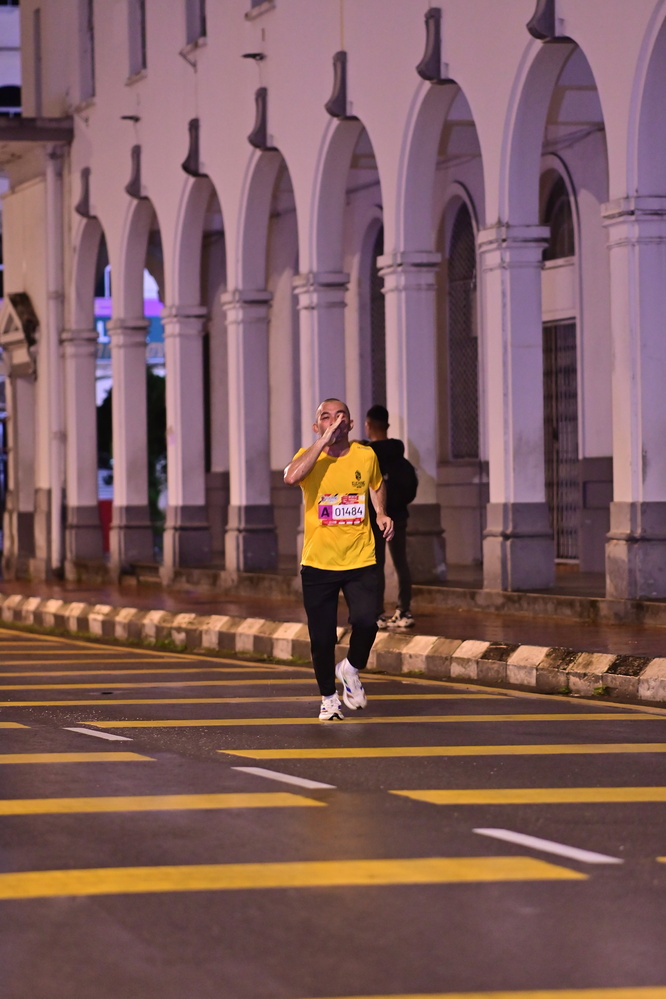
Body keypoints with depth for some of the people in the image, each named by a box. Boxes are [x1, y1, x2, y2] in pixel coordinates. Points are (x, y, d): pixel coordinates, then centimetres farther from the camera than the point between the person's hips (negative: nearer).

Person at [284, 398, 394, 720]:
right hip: (318, 563, -1)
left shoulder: (366, 456, 3)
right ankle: (328, 698, 25)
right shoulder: (309, 457, -4)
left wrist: (381, 514, 8)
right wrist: (324, 441, -27)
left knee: (366, 622, -18)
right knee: (322, 637, 1)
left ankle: (351, 670, 14)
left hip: (360, 561, 1)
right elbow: (291, 476, -29)